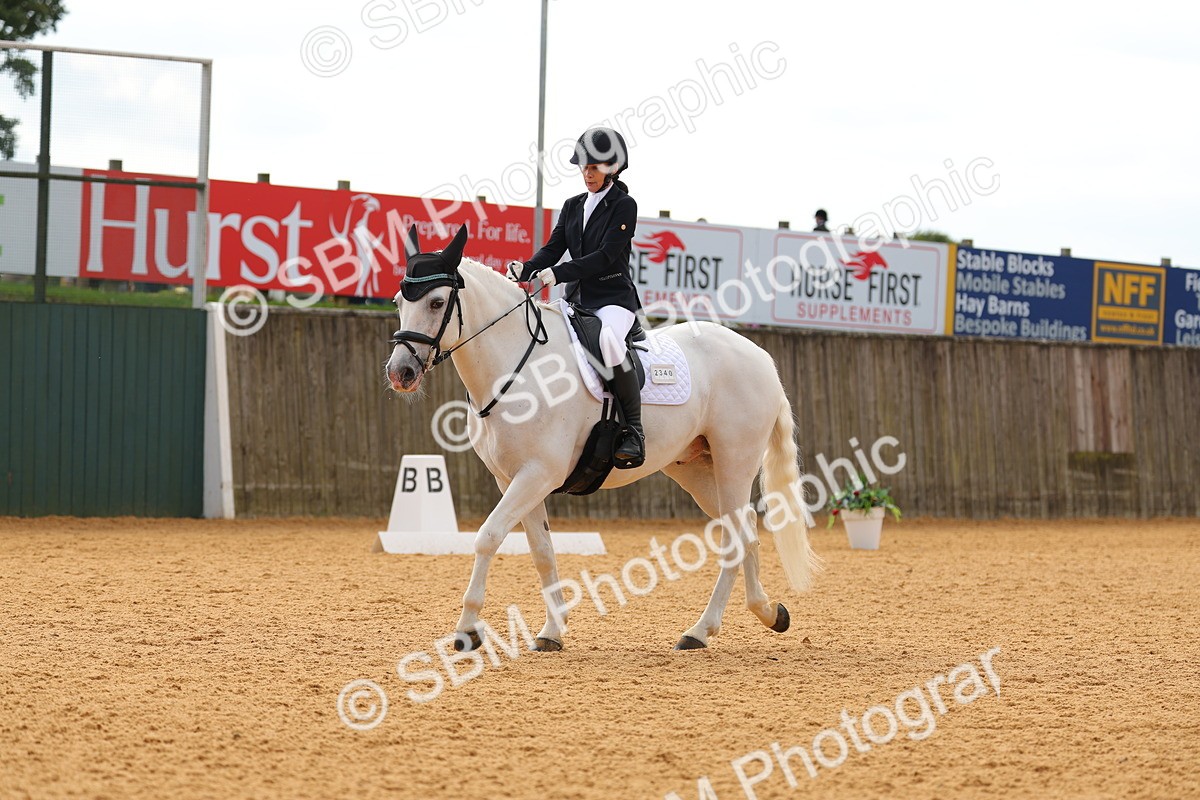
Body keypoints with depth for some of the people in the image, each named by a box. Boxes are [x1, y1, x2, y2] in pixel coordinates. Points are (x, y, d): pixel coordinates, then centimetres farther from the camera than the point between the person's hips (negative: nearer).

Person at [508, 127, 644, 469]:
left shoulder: (624, 206, -4)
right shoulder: (573, 206, 16)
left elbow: (605, 255, -15)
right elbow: (554, 248, 9)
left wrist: (558, 273, -26)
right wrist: (526, 270, -13)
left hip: (614, 297, -8)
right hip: (577, 299, 8)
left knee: (609, 338, -39)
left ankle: (634, 431, -32)